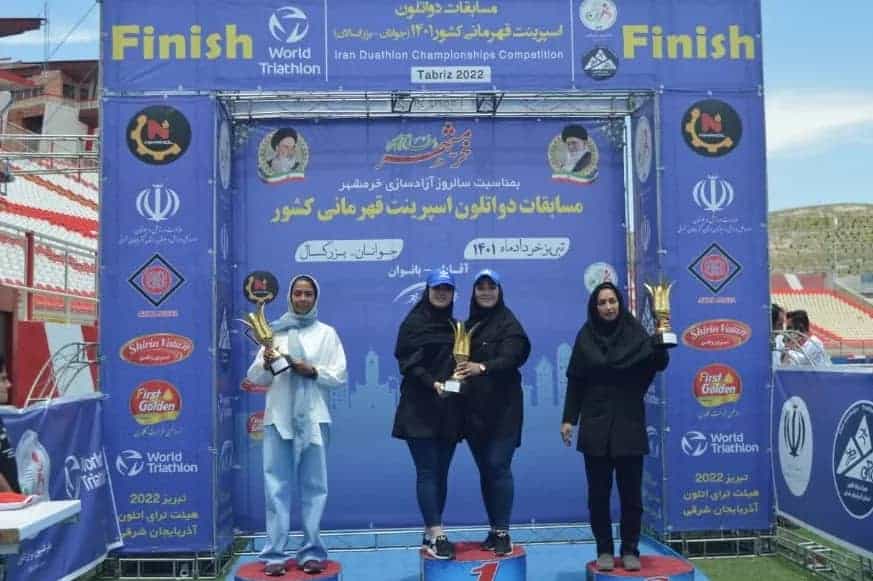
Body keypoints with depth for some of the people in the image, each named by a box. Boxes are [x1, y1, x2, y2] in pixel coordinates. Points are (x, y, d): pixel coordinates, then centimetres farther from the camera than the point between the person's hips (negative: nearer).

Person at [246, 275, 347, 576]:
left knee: (314, 486, 3)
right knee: (277, 486, 0)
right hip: (278, 417, 0)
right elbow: (254, 378, 7)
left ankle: (312, 552, 11)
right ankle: (274, 554, 6)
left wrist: (313, 371, -13)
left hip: (313, 418, 0)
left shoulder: (327, 333, 8)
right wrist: (266, 364, -14)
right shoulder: (275, 331, 10)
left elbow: (339, 376, 3)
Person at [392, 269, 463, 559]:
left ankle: (430, 534, 15)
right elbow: (408, 364, -10)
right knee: (427, 472, -7)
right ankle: (437, 535, -7)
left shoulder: (455, 326, 16)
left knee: (441, 473, 7)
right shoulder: (413, 324, -1)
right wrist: (432, 383, -24)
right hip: (420, 411, -5)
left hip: (448, 412, 6)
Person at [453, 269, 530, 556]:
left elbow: (510, 359, -21)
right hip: (474, 409, 6)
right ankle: (494, 530, 18)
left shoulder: (509, 324, -5)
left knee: (498, 467, -8)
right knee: (485, 470, 9)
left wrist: (482, 367, -39)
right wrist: (459, 376, -6)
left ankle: (503, 533, -2)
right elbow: (464, 362, 14)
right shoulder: (469, 325, 13)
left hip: (502, 409, -6)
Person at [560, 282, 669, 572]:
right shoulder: (585, 337, 2)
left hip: (629, 425, 0)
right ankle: (604, 550, 16)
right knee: (598, 493, 5)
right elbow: (575, 381, 3)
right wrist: (568, 418, -3)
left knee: (631, 492, 5)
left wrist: (661, 342, -33)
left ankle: (630, 551, 18)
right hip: (595, 426, 1)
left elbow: (659, 363, -13)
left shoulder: (635, 333, 0)